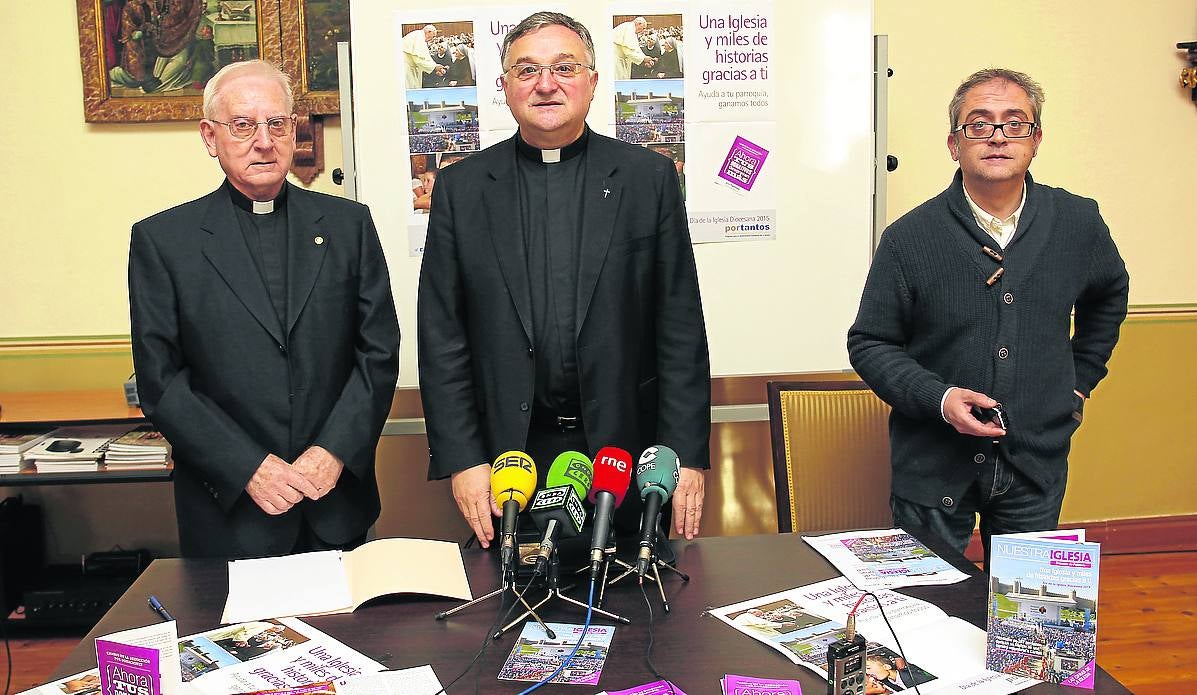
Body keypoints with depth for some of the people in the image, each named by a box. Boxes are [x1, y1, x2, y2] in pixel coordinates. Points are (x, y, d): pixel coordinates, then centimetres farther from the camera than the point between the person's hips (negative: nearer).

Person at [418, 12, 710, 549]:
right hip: (508, 451, 0)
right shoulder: (461, 187, 4)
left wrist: (686, 457, -4)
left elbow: (681, 331, 1)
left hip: (626, 448, 0)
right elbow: (441, 338, 2)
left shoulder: (648, 177, 2)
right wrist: (461, 460, -4)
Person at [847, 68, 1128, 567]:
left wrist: (1079, 381, 16)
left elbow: (1109, 295, 21)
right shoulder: (910, 237, -10)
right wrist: (938, 398, -19)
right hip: (934, 466, -2)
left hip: (1037, 465, 3)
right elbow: (869, 343, -5)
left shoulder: (1079, 223, 0)